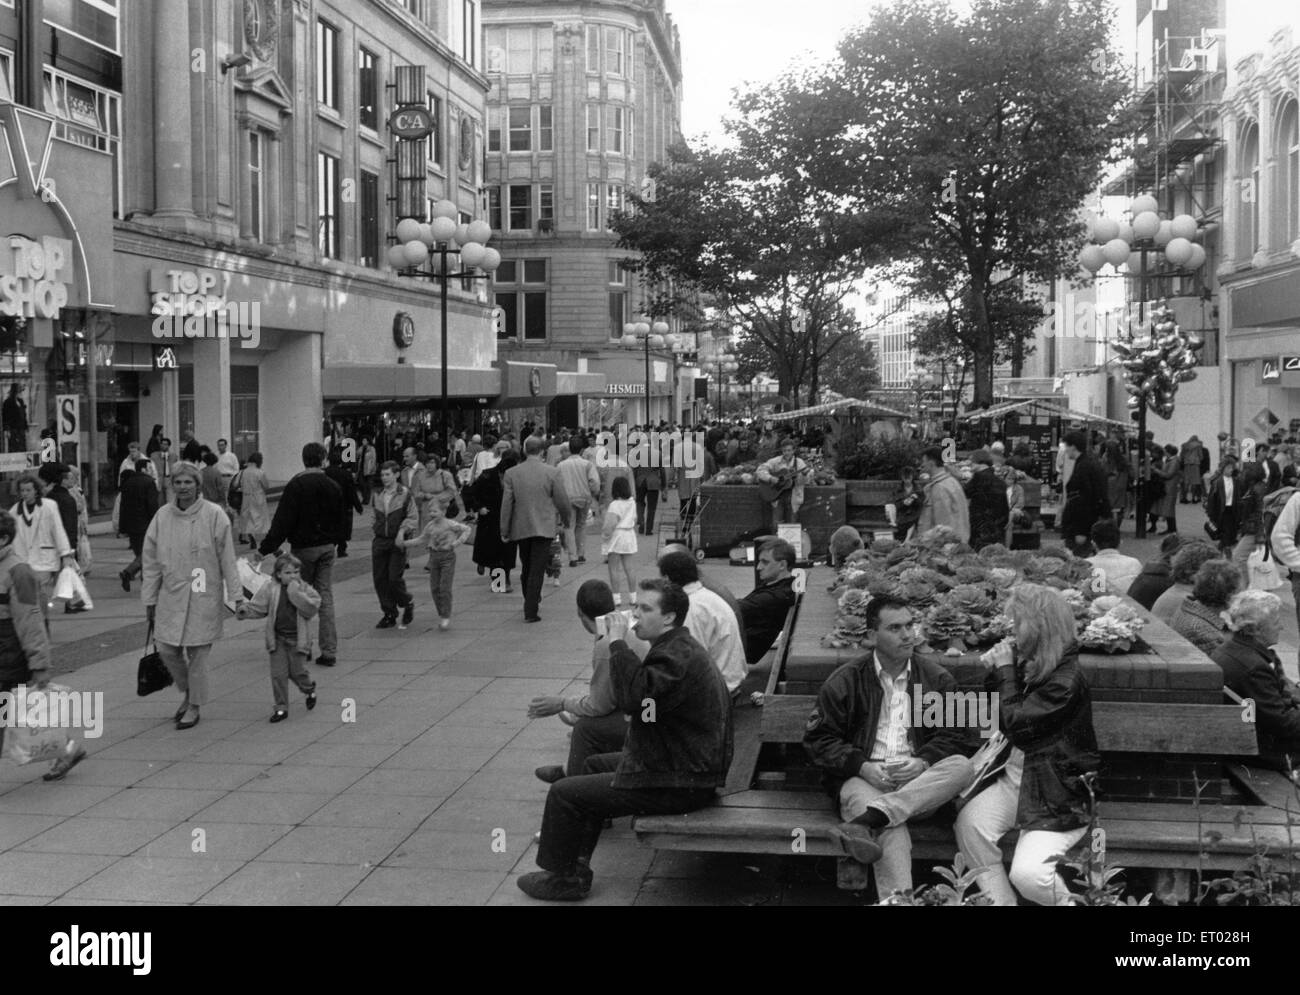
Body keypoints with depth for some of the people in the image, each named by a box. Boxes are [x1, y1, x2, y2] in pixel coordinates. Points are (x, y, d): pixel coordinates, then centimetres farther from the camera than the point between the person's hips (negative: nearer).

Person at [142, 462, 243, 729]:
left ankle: (194, 707, 18)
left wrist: (236, 594, -7)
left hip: (203, 595, -3)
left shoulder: (214, 515, -8)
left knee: (197, 653, 2)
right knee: (167, 649, 4)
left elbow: (227, 559, -5)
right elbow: (151, 561, 7)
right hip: (171, 594, 3)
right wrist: (150, 599, 8)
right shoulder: (162, 516, 1)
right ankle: (187, 691, 31)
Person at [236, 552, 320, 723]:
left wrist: (296, 593, -24)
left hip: (297, 639, -2)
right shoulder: (271, 589, -1)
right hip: (277, 639, 2)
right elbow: (258, 607, 2)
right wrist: (245, 611, -17)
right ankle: (281, 707, 11)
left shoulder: (305, 589, -4)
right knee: (278, 673, 1)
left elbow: (311, 609, -17)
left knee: (297, 671, 3)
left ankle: (309, 689, 36)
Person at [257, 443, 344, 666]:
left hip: (303, 548, -5)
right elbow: (339, 520, 13)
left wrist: (266, 547, -14)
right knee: (325, 597, 7)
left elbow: (283, 522, -17)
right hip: (327, 547, 5)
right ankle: (329, 651, 5)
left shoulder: (296, 486, -13)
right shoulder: (333, 487, 5)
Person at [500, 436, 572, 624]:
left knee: (526, 568, 20)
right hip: (544, 528, -3)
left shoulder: (511, 474, -4)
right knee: (537, 571, -1)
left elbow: (506, 504, -3)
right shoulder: (552, 473, -8)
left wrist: (504, 530, 3)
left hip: (521, 529, 3)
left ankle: (531, 602, 36)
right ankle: (530, 611, -3)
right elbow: (561, 501, -3)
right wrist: (565, 519, 17)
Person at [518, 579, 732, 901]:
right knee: (595, 764, 28)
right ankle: (575, 863, 31)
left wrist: (617, 642, -29)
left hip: (680, 784, -11)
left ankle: (564, 880, 12)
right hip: (684, 764, 11)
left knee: (563, 793, -6)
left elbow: (632, 698, -36)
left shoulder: (680, 657, -22)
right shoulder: (678, 647, 13)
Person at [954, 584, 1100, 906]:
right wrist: (995, 672, 1)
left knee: (1027, 874, -23)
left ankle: (1064, 901, 11)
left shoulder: (1066, 681, -18)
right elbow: (1000, 721, 17)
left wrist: (1005, 670, -13)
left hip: (1058, 789, -7)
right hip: (1012, 774, 7)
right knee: (970, 824, -22)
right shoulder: (1024, 663, 5)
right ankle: (1000, 902, -6)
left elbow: (1017, 724, -22)